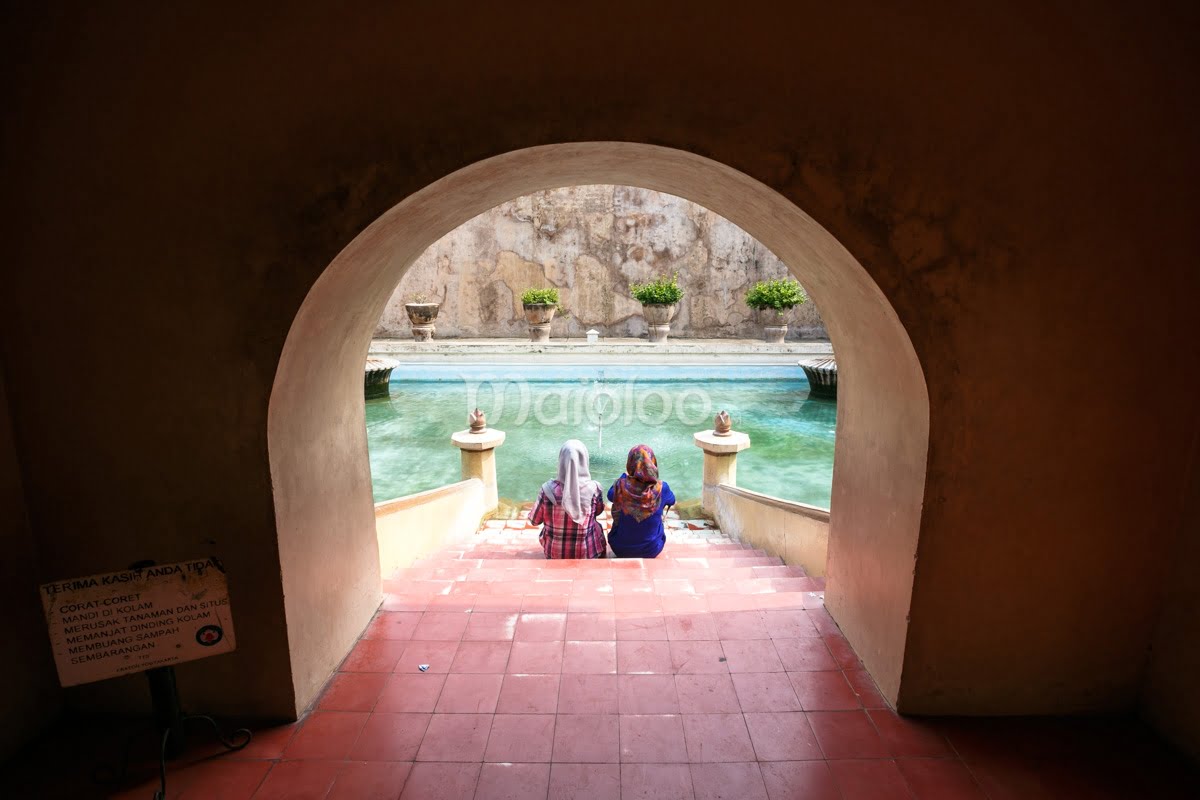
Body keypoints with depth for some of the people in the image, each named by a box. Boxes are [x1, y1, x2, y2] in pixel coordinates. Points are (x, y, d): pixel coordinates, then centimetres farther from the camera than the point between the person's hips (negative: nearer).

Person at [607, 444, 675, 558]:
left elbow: (610, 494, 4)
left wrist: (624, 475, 16)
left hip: (621, 549, 0)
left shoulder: (621, 486, -22)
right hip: (651, 551, 0)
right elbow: (672, 500, 4)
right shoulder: (661, 488, -21)